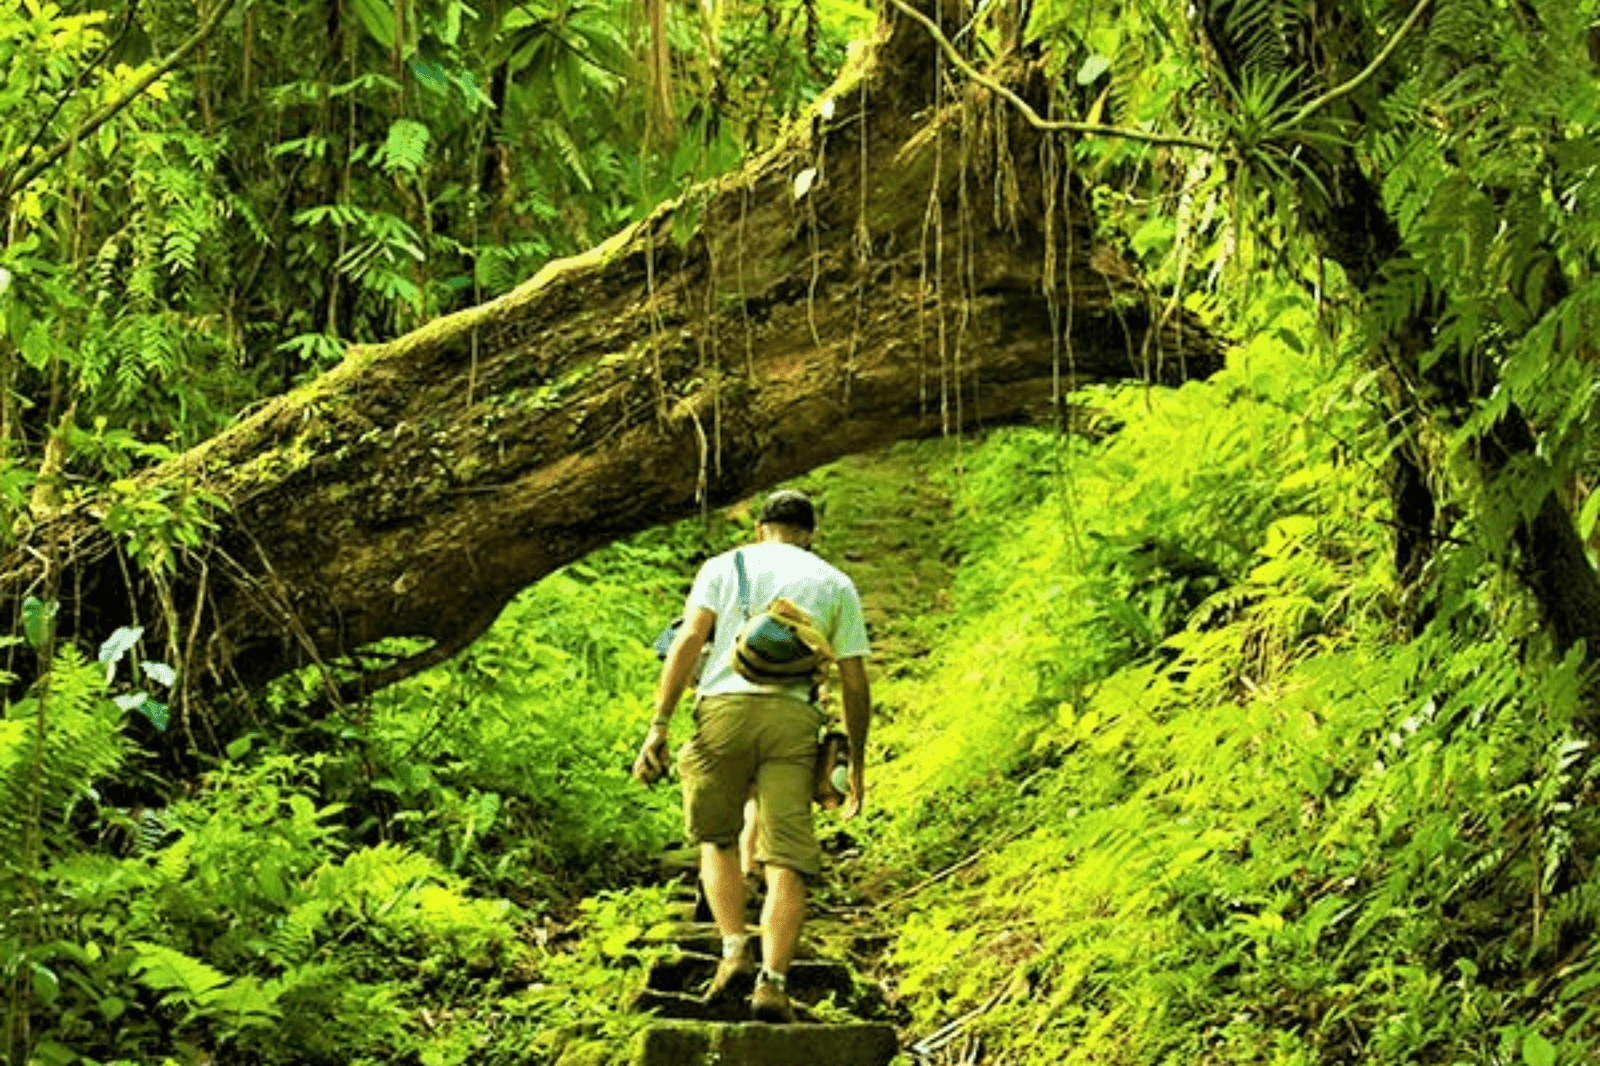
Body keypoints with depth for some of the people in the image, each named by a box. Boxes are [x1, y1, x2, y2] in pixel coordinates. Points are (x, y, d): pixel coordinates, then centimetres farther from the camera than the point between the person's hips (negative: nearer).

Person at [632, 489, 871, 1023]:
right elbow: (854, 682, 15)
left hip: (725, 705, 0)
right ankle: (773, 980, -14)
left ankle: (734, 952, 4)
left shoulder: (724, 567, 19)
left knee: (715, 837, 18)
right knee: (785, 858, -2)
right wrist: (856, 763, 23)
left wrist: (658, 726, -2)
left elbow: (689, 639, 3)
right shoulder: (835, 584, 21)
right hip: (793, 715, 0)